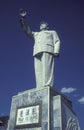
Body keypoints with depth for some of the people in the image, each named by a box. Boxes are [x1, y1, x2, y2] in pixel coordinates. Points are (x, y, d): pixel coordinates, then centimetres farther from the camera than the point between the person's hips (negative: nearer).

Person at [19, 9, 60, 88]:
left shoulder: (52, 32, 29)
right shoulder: (36, 34, 38)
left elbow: (57, 42, 13)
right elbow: (27, 31, 24)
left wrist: (56, 51, -7)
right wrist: (24, 19, 13)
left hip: (47, 50, -3)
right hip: (37, 51, 3)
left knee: (47, 69, -21)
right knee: (38, 71, -13)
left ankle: (47, 86, -31)